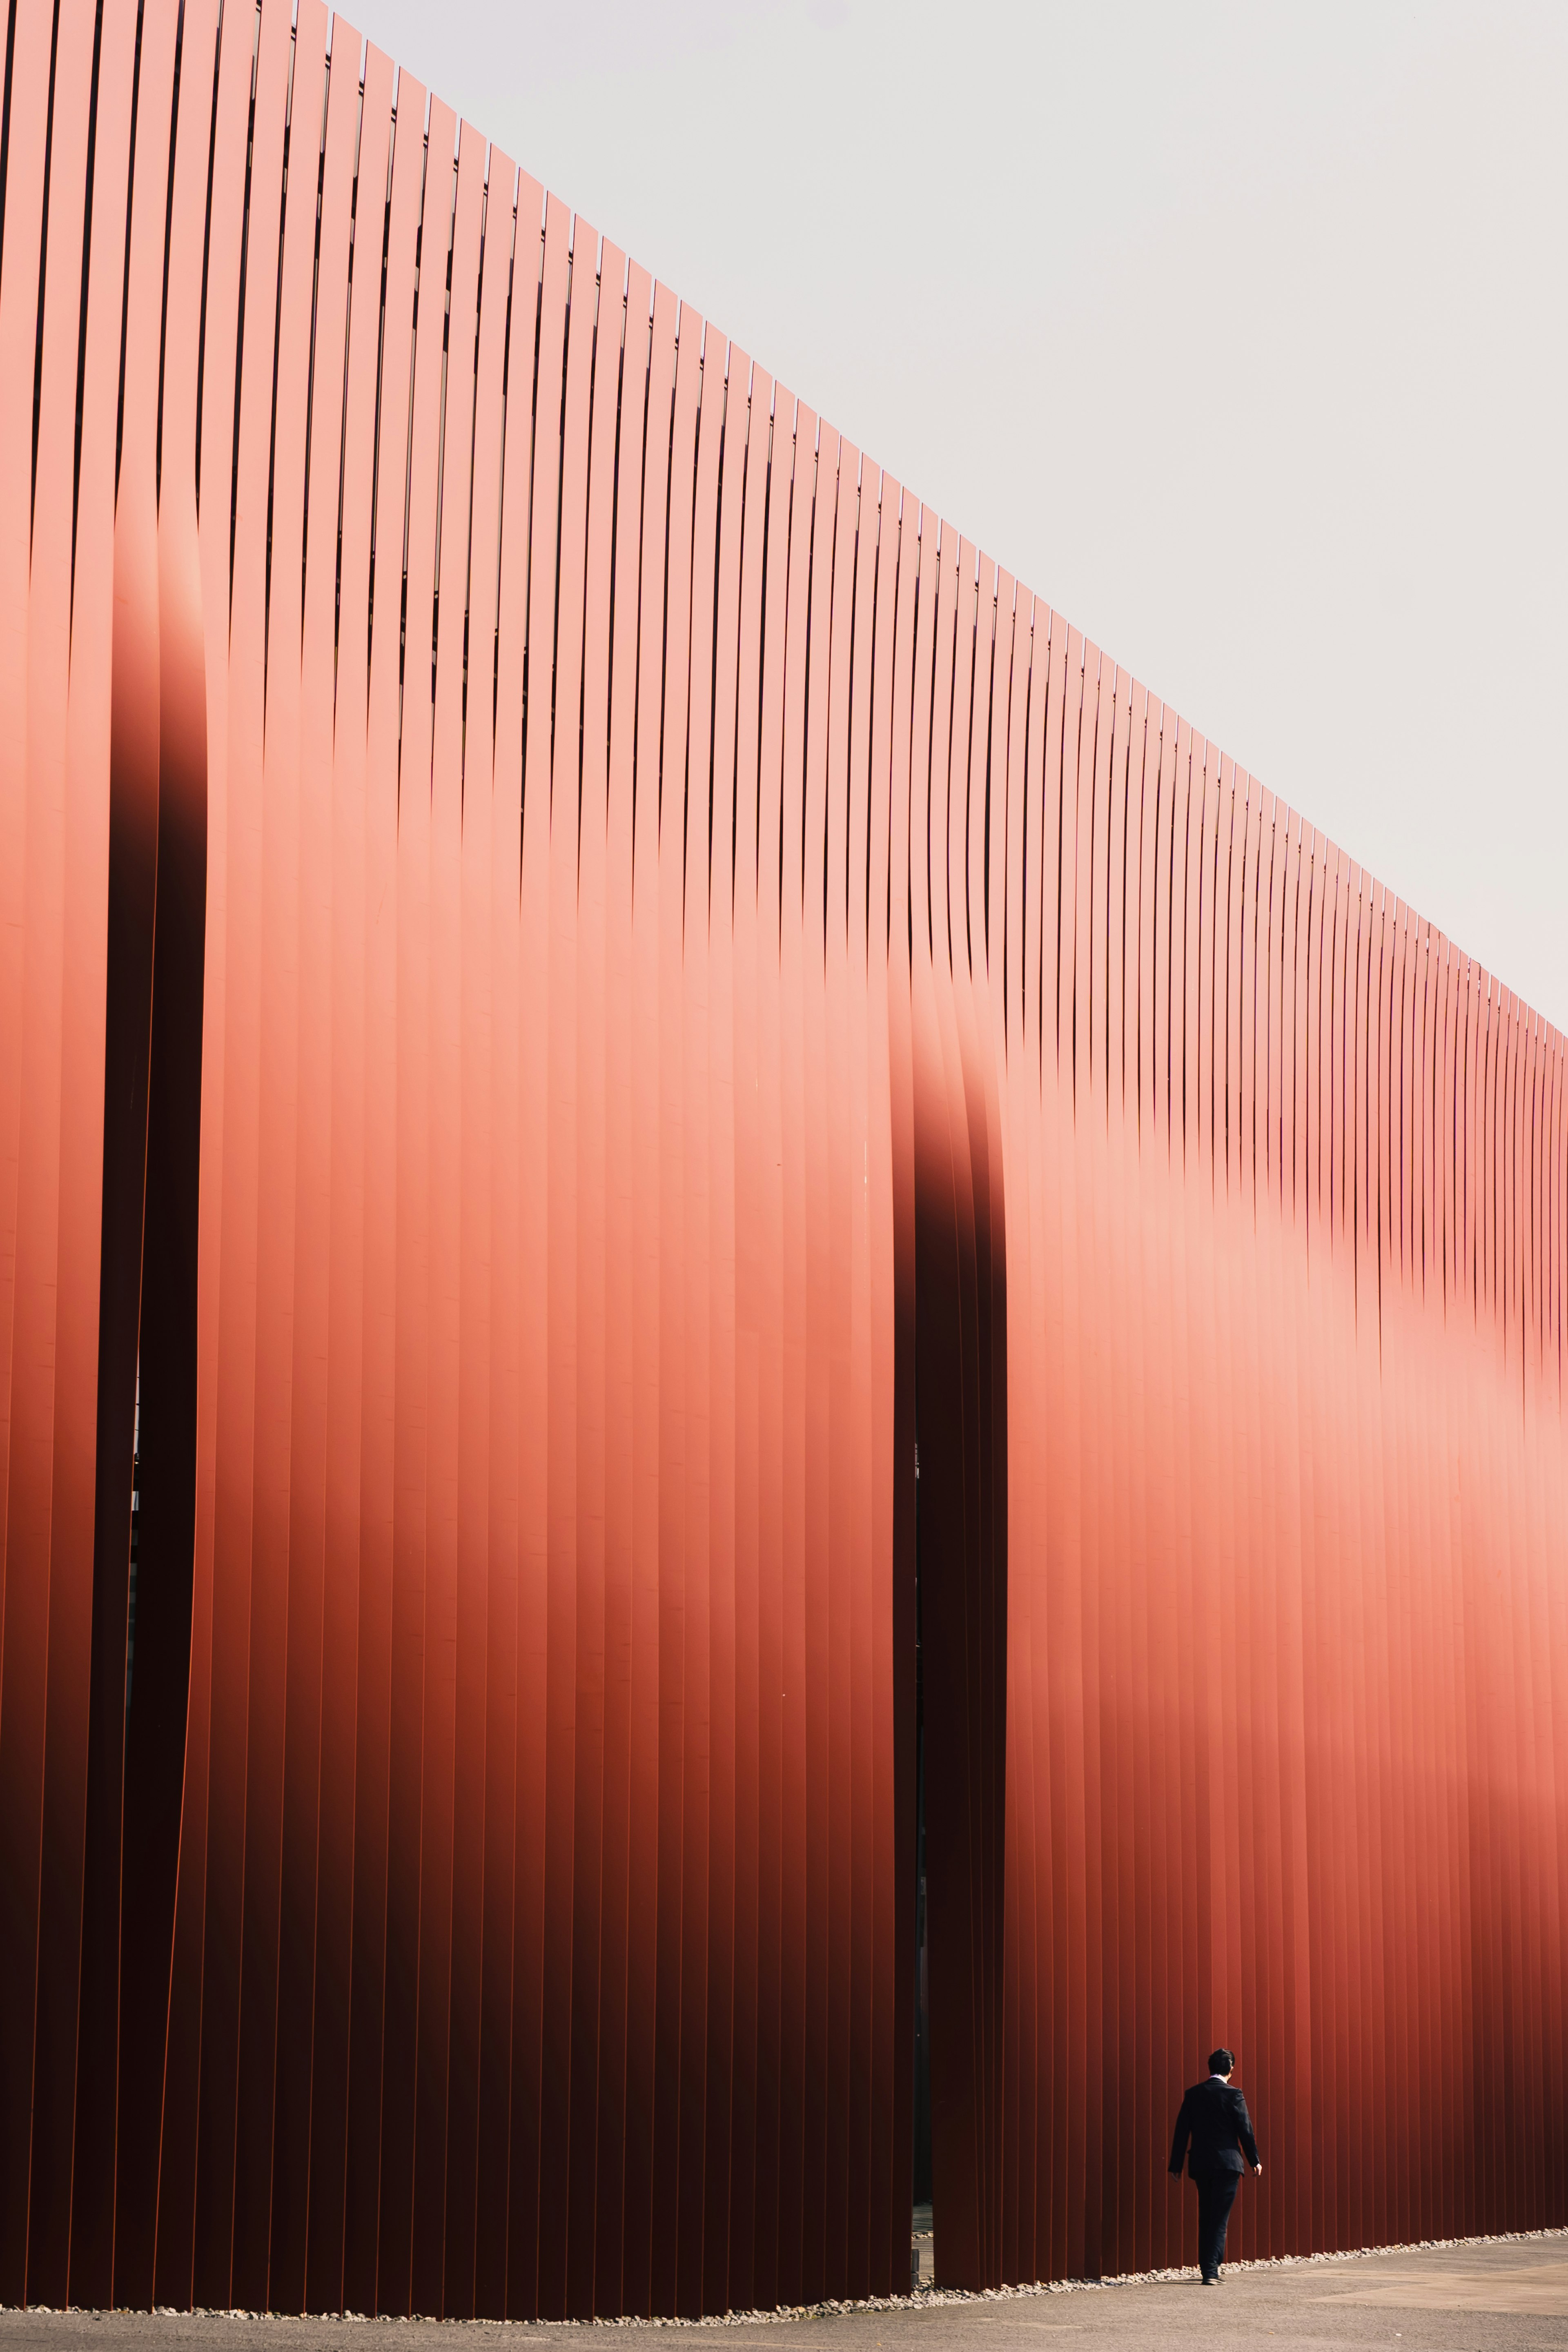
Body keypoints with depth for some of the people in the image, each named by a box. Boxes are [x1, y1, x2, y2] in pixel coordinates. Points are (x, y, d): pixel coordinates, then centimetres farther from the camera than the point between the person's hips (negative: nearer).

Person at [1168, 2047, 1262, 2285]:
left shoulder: (1194, 2094, 4)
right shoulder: (1233, 2095, -8)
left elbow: (1182, 2130, 5)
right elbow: (1245, 2130, -6)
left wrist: (1176, 2165, 9)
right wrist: (1255, 2161, 7)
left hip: (1201, 2166, 4)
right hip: (1227, 2164, -4)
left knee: (1206, 2218, 16)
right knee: (1220, 2219, -4)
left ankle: (1208, 2267, 23)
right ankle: (1211, 2271, -12)